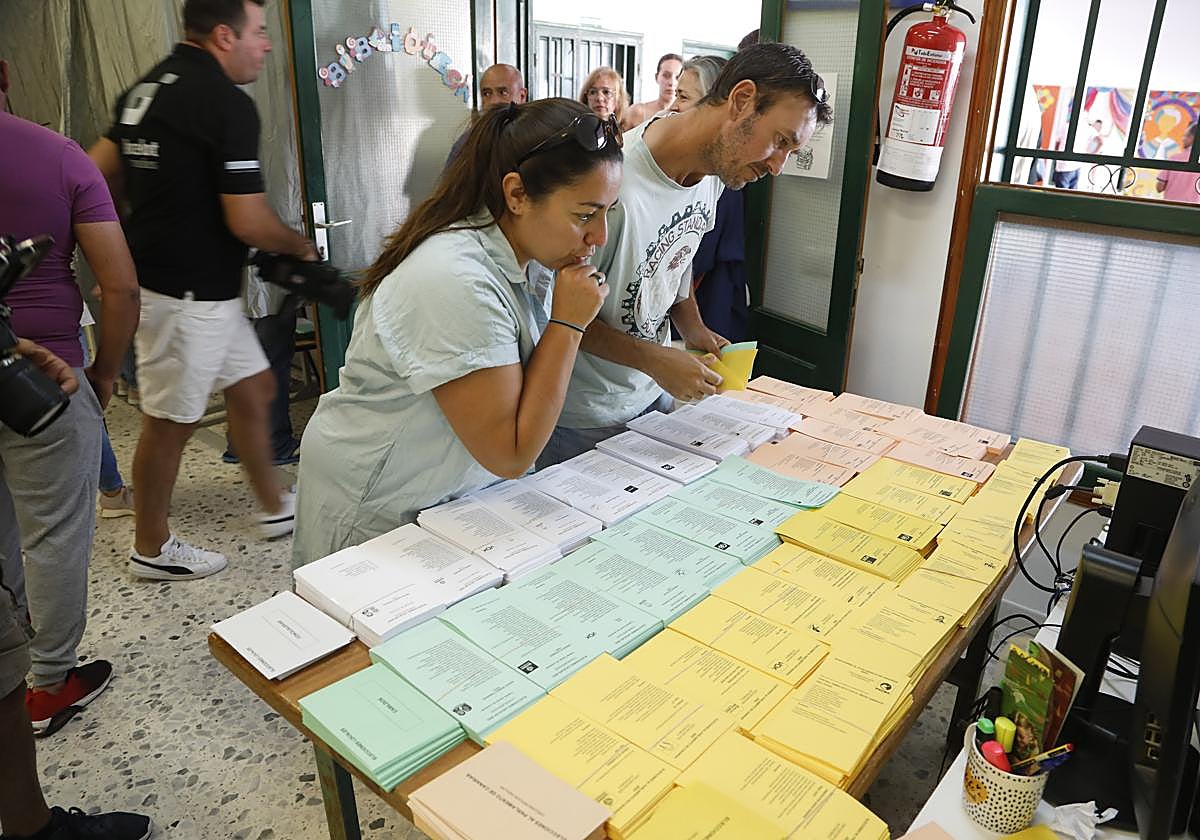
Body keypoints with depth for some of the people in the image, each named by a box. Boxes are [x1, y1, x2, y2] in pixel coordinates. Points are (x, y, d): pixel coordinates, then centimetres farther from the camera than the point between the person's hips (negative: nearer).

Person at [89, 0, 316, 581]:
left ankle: (275, 506, 33)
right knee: (171, 420, 4)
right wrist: (301, 247, -3)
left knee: (252, 388, 18)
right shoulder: (226, 102, -18)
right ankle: (151, 549, 22)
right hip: (189, 293, -9)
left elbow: (99, 171, 14)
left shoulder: (149, 86, 10)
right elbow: (248, 222, -21)